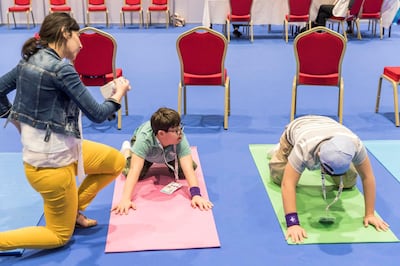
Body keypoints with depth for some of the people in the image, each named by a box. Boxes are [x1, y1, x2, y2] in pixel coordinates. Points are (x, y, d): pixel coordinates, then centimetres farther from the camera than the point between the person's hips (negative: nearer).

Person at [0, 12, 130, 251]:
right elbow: (97, 114, -18)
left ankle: (73, 209, 25)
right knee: (60, 236, 9)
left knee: (116, 161, 18)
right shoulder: (62, 68, -24)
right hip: (51, 161, -9)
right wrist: (119, 94, -1)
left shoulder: (29, 59, 1)